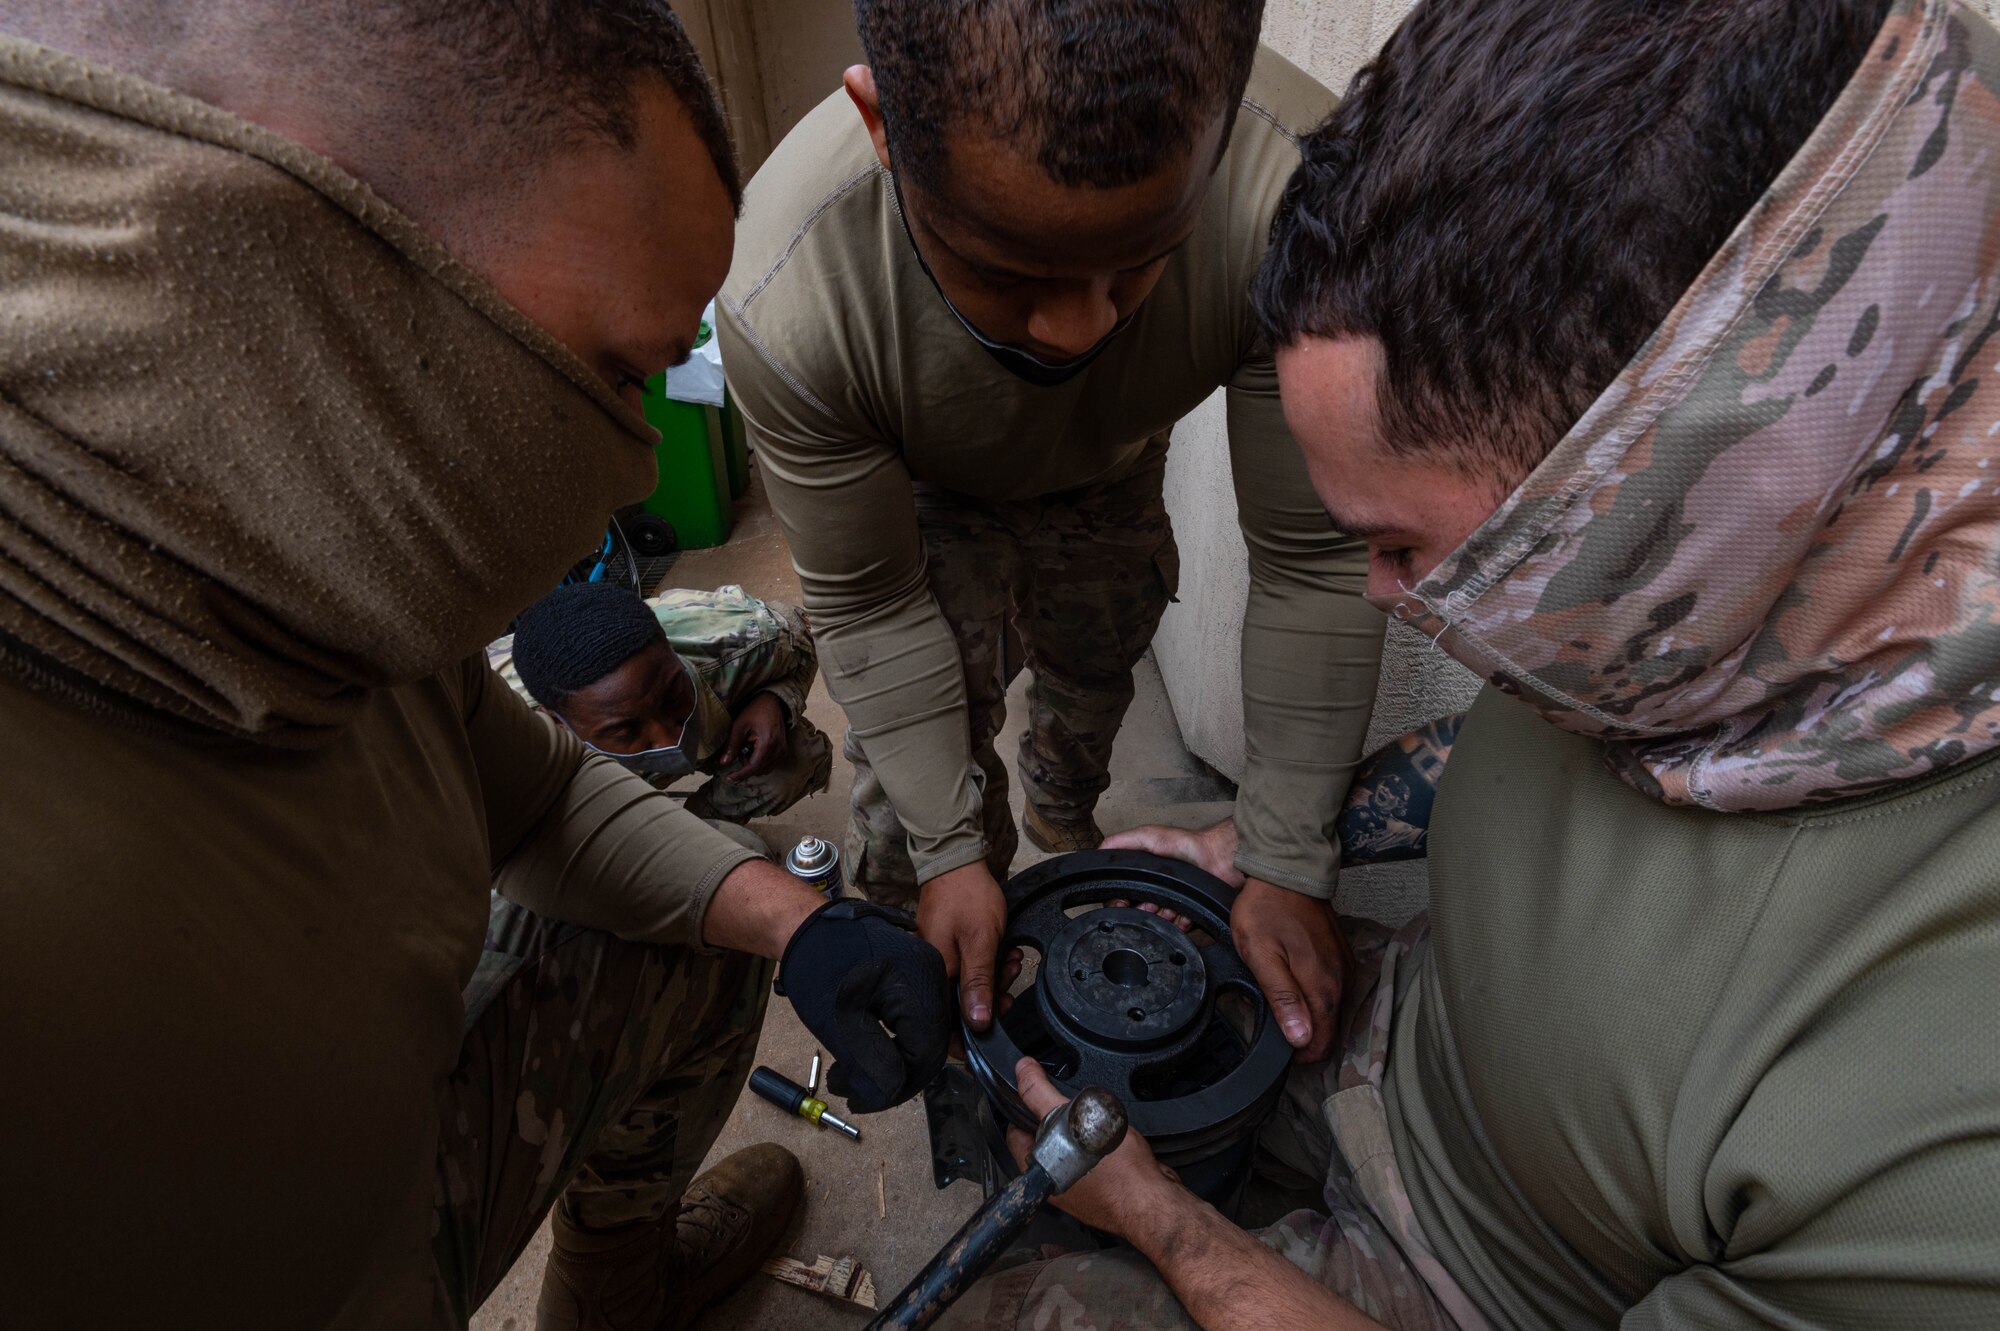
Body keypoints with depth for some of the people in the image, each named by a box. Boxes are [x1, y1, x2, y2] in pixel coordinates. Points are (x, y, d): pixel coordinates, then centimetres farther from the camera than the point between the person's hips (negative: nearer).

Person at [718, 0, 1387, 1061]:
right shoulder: (783, 305, -42)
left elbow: (1315, 564, -30)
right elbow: (869, 606, -26)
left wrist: (1287, 864, -24)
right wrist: (948, 852, -21)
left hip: (1109, 477, 2)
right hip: (919, 495, -1)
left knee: (1093, 693, 25)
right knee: (909, 804, -3)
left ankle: (1062, 815, 63)